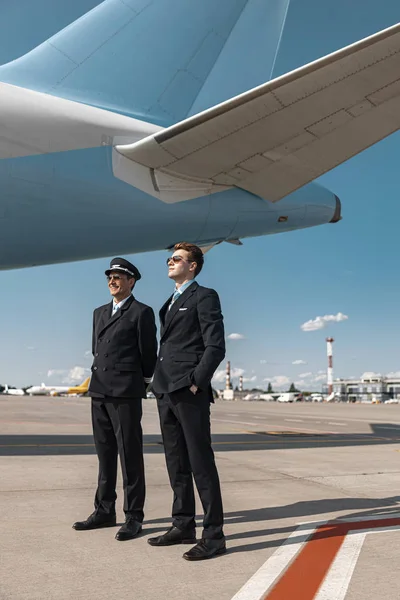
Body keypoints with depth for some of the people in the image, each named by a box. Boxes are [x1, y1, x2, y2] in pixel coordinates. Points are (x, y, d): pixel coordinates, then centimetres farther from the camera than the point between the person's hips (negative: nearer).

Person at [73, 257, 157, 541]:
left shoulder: (142, 312, -3)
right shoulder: (100, 313, 17)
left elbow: (149, 354, -1)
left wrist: (140, 383, 5)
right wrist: (100, 377, 16)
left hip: (126, 393, -7)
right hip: (99, 391, 7)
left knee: (130, 455, -2)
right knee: (105, 454, 12)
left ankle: (134, 516, 5)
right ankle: (104, 511, 21)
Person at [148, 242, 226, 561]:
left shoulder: (204, 296, -3)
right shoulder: (170, 303, 22)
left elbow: (216, 347, -11)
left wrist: (196, 382, -15)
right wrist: (161, 383, 12)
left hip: (189, 392, -9)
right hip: (166, 391, 9)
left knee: (201, 463, -5)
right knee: (177, 464, 14)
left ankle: (214, 536, 3)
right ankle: (183, 526, 24)